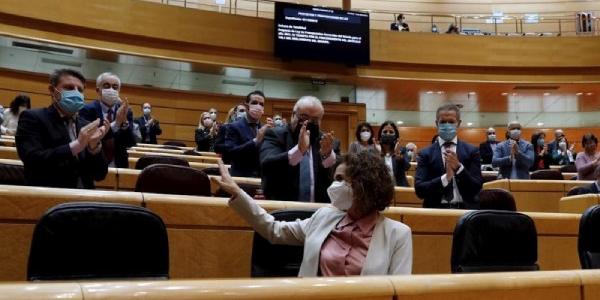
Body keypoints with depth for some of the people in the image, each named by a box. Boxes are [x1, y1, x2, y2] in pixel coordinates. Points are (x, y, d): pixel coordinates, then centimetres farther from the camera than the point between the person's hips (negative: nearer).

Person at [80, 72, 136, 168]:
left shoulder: (126, 111, 2)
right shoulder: (87, 110, -7)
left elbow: (131, 143, -7)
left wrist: (125, 122, -24)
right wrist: (116, 123, -30)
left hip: (119, 166, 4)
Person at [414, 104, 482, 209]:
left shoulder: (471, 151, 6)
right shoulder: (426, 153, 4)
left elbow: (476, 188, 0)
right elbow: (419, 189, -5)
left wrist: (459, 167, -14)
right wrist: (445, 178, -17)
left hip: (465, 209, 1)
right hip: (436, 210, -1)